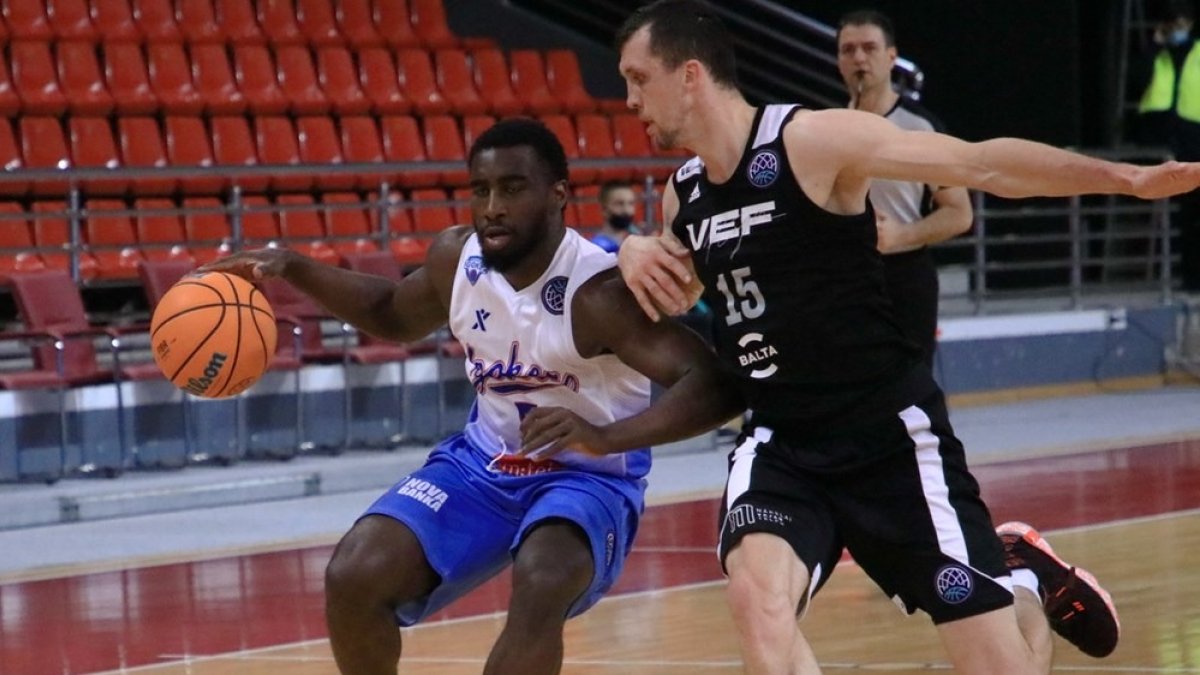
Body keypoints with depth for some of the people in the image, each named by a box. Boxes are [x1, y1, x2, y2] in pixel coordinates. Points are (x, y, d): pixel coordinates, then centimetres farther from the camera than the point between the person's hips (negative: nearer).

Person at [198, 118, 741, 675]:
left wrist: (604, 437, -49)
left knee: (541, 588, -35)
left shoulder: (599, 293, -27)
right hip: (484, 462, 6)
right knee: (353, 578, -11)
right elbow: (394, 316, 16)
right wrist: (292, 269, 2)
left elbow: (715, 383, -35)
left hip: (585, 477, -6)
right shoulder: (456, 257, -7)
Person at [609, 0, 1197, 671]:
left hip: (890, 436, -5)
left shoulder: (814, 140, -15)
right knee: (757, 593, -26)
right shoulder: (684, 195, 7)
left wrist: (1127, 178, -27)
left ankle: (1028, 579, 35)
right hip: (782, 445, 5)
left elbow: (981, 163, -18)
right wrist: (636, 253, 3)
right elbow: (676, 293, 27)